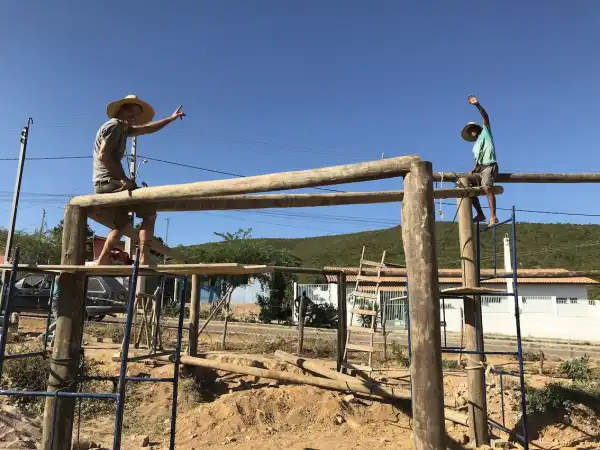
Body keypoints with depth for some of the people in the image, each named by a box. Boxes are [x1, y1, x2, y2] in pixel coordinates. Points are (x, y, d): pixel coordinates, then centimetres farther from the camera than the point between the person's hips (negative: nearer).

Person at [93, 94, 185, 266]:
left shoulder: (123, 128, 21)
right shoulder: (113, 126, -8)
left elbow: (147, 129, 30)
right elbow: (103, 156, -19)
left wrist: (171, 118, 31)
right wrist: (124, 178, -20)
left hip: (106, 184, 11)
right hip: (109, 182, -11)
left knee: (121, 224, 20)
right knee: (150, 214, -8)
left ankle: (102, 263, 18)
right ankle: (143, 259, -15)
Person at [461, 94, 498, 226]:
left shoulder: (485, 132, 11)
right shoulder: (476, 146, 28)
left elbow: (486, 117, -4)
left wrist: (477, 105, -16)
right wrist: (473, 170, 4)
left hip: (489, 166, -9)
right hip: (480, 169, 9)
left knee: (487, 188, -27)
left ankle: (493, 217, -34)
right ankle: (480, 214, 9)